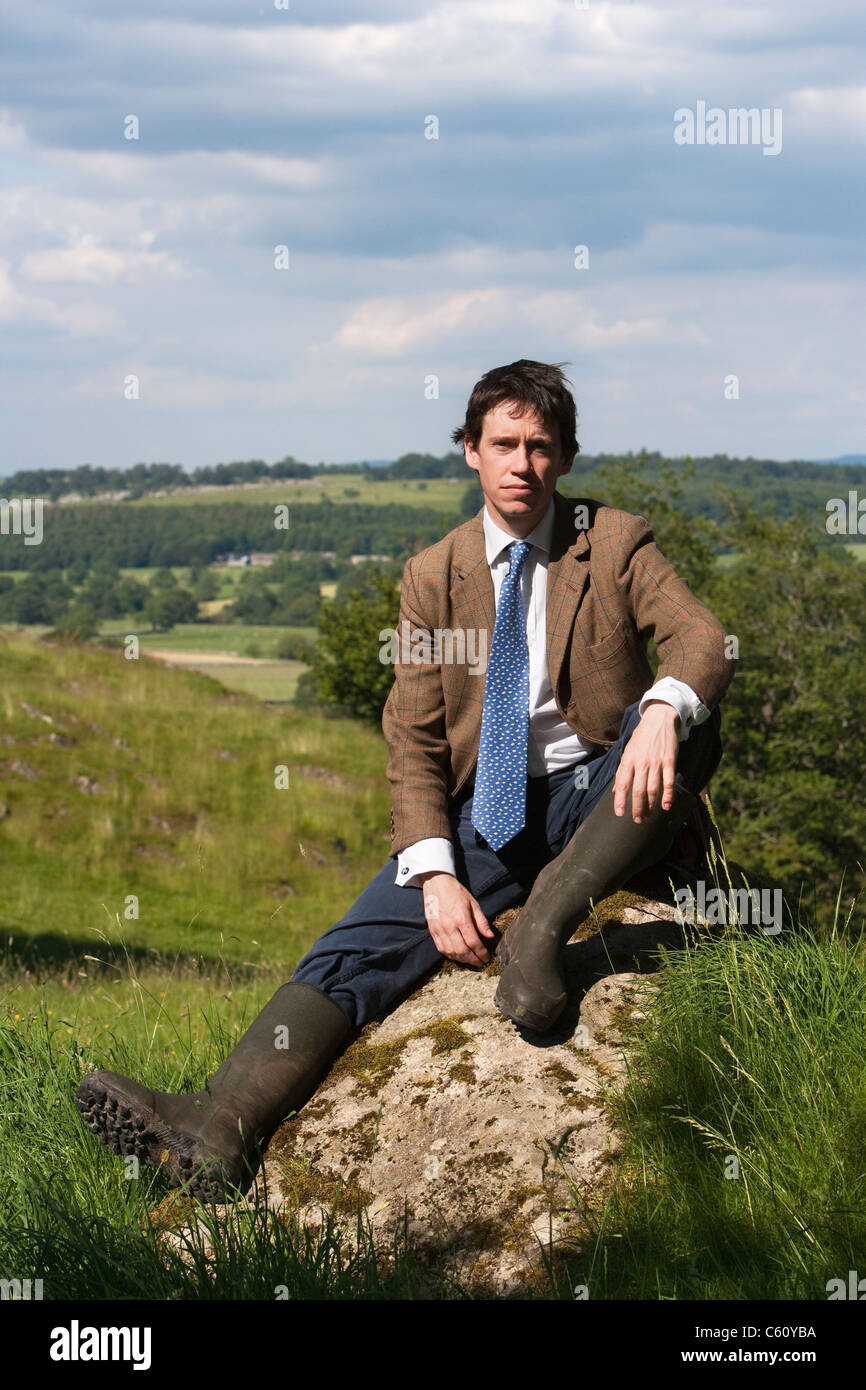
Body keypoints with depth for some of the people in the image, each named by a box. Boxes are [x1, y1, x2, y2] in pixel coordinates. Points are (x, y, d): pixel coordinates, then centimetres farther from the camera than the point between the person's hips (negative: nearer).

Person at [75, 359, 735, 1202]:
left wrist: (664, 708, -36)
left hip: (597, 800, -1)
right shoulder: (432, 577, 8)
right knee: (366, 941, -21)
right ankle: (217, 1130, -40)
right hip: (482, 815, 2)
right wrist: (435, 874, -15)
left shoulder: (614, 542, 4)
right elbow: (413, 739, 2)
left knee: (690, 724, -32)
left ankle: (540, 930, -36)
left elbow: (702, 638, -10)